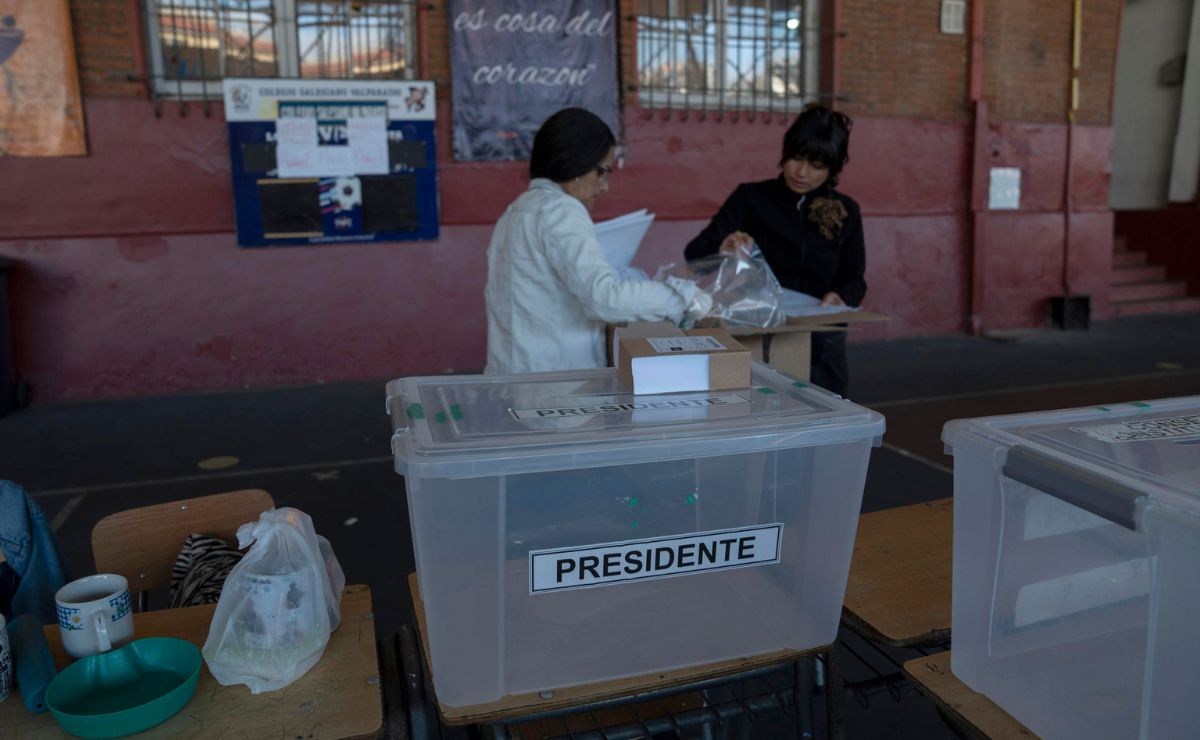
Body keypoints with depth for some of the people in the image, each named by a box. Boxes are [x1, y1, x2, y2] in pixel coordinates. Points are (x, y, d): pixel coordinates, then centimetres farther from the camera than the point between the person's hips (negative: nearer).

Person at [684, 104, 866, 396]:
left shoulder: (846, 212, 8)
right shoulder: (751, 198, 1)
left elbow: (854, 279, 14)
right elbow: (694, 254, -6)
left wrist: (841, 298, -8)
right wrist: (723, 248, -27)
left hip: (821, 340, 2)